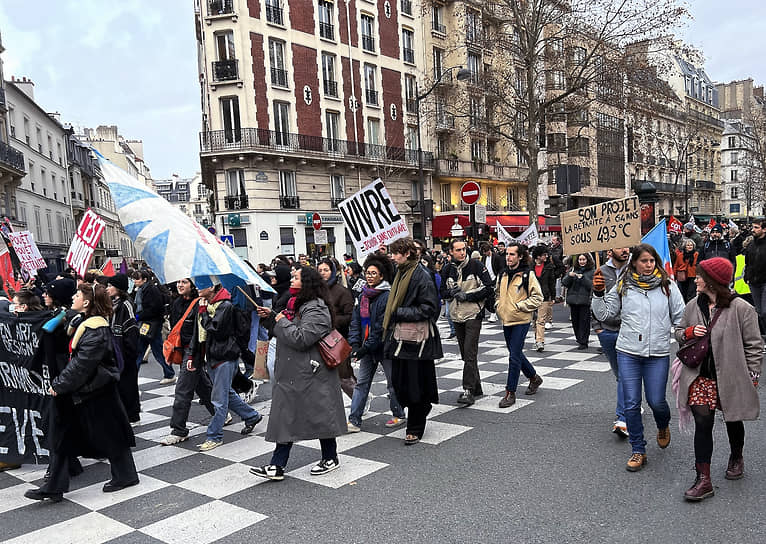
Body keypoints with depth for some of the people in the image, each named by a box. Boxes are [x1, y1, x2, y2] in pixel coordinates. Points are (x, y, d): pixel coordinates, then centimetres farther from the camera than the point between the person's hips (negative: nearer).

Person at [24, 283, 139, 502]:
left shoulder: (97, 330, -21)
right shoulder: (82, 322, 8)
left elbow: (82, 364, -23)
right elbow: (74, 358, 15)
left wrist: (60, 385, -16)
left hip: (96, 393, -9)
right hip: (79, 390, 9)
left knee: (108, 434, 5)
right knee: (62, 435, 10)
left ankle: (125, 476, 23)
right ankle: (54, 488, 17)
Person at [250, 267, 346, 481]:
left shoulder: (315, 310, -17)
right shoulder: (297, 305, 15)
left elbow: (301, 338, -27)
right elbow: (285, 333, 22)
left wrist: (281, 321, -14)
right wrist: (270, 317, 7)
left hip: (311, 376, -10)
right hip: (292, 374, 10)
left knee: (320, 416, 4)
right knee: (286, 417, 8)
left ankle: (331, 458, 22)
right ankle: (277, 467, 12)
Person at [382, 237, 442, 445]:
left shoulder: (422, 276, -13)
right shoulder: (401, 273, 13)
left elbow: (428, 309, -17)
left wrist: (399, 313, -17)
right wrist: (389, 315, 7)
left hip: (416, 340, -8)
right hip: (400, 338, 8)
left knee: (415, 384, 1)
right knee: (399, 381, 10)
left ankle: (415, 429, 14)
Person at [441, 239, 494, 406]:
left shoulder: (476, 265, -7)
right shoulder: (448, 270, 8)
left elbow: (488, 288, -8)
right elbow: (442, 292, 15)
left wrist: (467, 295, -14)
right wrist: (452, 293, -7)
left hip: (473, 314, -6)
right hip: (457, 316, 6)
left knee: (470, 353, -12)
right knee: (465, 354, 13)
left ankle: (468, 390, -11)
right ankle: (476, 388, 25)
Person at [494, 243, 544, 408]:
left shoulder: (528, 275, -10)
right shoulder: (503, 275, 8)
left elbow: (537, 297, -10)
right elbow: (497, 293, 24)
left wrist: (519, 306, -15)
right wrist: (499, 306, 8)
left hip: (521, 321, -7)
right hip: (506, 320, 7)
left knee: (514, 357, -8)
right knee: (516, 354, 18)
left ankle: (510, 393, -1)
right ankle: (534, 378, 40)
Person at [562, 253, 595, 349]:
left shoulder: (591, 271, 1)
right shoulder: (572, 269, 10)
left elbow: (592, 285, -10)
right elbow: (564, 283, 5)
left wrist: (583, 277, -19)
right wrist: (569, 276, -14)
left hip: (584, 301, -4)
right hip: (573, 300, 4)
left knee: (584, 321, -5)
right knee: (575, 321, 10)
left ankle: (583, 342, 0)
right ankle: (579, 340, 24)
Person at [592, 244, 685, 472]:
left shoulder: (667, 286, 0)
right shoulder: (623, 286, 2)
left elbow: (680, 317, 4)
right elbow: (604, 314, 5)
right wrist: (598, 293, -8)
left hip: (658, 354, -1)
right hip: (628, 352, 1)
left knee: (656, 402, 3)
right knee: (631, 404, 2)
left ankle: (663, 426, 40)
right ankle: (638, 451, 17)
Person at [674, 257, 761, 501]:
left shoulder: (741, 309, -11)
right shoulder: (693, 306, 3)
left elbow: (754, 346, -6)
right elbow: (678, 332, 16)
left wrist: (751, 377, -8)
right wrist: (689, 332, -7)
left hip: (731, 378, -3)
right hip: (700, 377, 3)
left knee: (733, 421, 19)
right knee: (702, 424, -3)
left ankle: (736, 457, 49)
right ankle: (703, 479, 2)